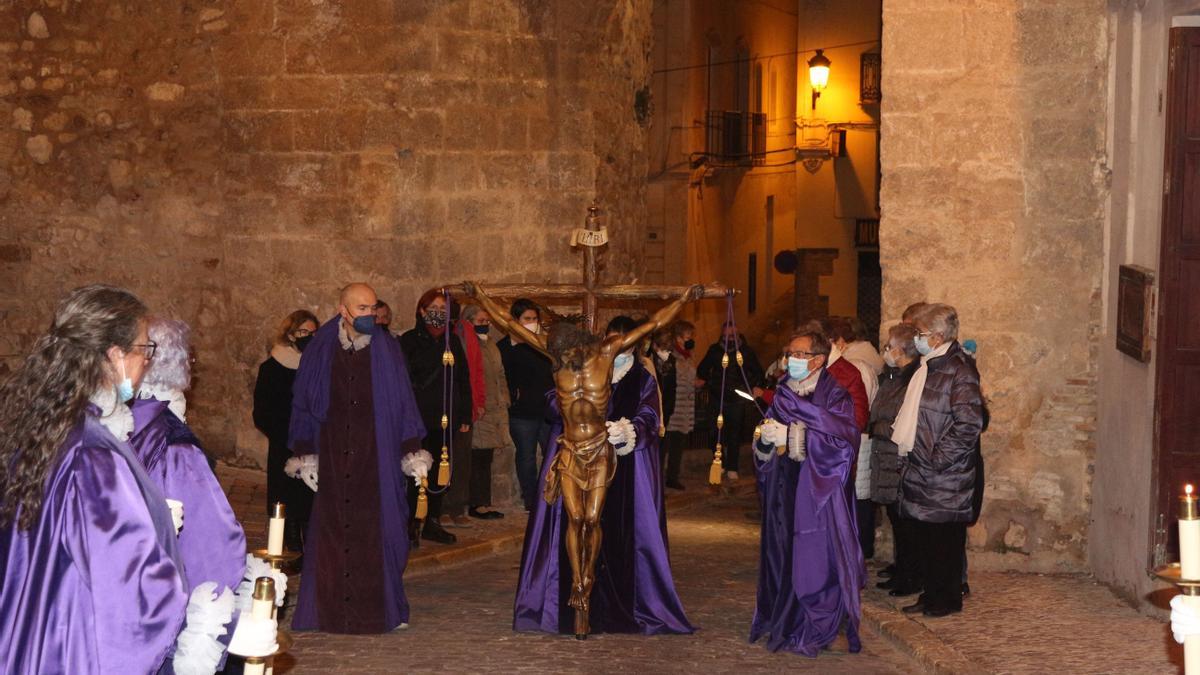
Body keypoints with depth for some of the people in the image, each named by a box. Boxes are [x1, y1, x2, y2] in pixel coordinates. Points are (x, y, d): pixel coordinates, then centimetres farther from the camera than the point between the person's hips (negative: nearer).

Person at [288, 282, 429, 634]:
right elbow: (303, 404, 6)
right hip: (332, 456, 0)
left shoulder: (387, 351, 4)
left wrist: (412, 452, 1)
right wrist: (305, 456, 2)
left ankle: (383, 608, 7)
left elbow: (403, 403, 6)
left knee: (377, 529, -1)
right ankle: (332, 611, 5)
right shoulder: (320, 352, 3)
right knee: (331, 532, -1)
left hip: (376, 457, 0)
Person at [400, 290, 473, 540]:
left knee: (441, 472, 8)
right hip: (418, 417, -5)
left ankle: (433, 522, 18)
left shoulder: (452, 341, 13)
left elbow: (463, 380, 15)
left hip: (446, 419, 5)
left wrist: (465, 416, 10)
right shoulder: (410, 340, -2)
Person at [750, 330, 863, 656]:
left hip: (818, 494, -5)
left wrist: (791, 436, -21)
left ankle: (819, 630, 5)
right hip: (784, 492, 5)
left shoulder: (835, 396, -4)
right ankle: (782, 624, 16)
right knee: (782, 558, 4)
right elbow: (764, 453, 15)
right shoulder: (783, 394, 12)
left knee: (815, 558, -6)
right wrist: (766, 440, -10)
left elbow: (844, 442, -19)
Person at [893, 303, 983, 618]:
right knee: (923, 537, 14)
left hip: (945, 475, -9)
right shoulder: (926, 366, 14)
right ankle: (930, 594, 25)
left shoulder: (960, 370, -15)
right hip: (919, 468, 9)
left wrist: (937, 459, -19)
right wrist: (902, 436, 13)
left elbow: (969, 425, -20)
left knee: (945, 539, 1)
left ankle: (949, 599, 13)